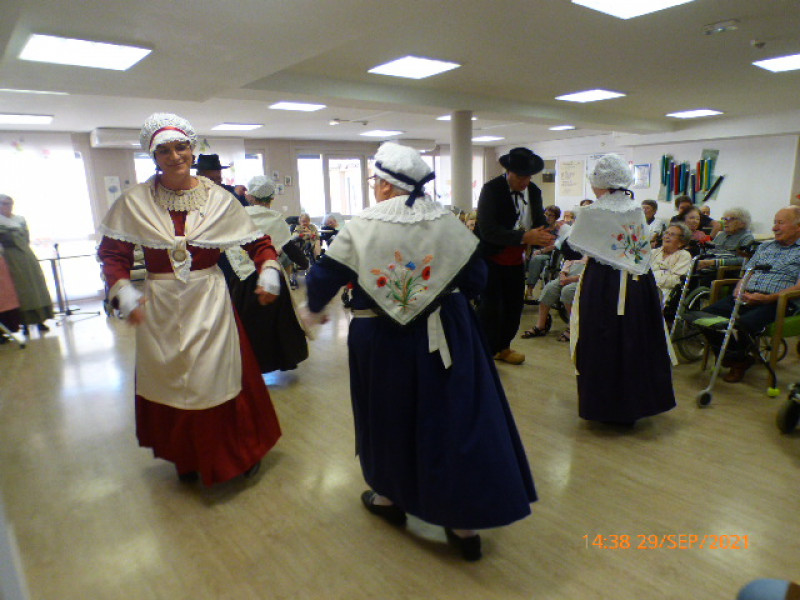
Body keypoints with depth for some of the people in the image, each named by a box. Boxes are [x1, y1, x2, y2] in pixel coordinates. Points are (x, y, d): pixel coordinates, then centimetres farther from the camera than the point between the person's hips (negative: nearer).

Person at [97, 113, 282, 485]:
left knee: (221, 379, 6)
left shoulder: (218, 199, -1)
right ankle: (185, 458, 34)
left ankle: (242, 452, 28)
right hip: (160, 307, 2)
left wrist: (268, 273, -16)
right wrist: (123, 292, -13)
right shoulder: (134, 202, 0)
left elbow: (257, 242, 1)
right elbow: (113, 252, 3)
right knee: (169, 383, 12)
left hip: (210, 302, -1)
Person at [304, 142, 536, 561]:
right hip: (446, 334, 2)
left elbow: (323, 278, -2)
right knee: (456, 415, 9)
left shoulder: (360, 227, -7)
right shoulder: (447, 222, 0)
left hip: (382, 339, -1)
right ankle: (465, 523, 18)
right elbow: (476, 278, 4)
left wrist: (315, 309, 18)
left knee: (388, 415, 18)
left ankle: (389, 497, 38)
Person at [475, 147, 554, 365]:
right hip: (491, 259, -6)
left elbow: (540, 222, 4)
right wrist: (524, 237, -37)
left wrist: (544, 236, -22)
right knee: (490, 308, -6)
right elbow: (488, 230, -28)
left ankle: (502, 348, 32)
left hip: (516, 261, 6)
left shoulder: (534, 191, 2)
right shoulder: (491, 189, -17)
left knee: (514, 305, 13)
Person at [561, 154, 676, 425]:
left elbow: (570, 251, -5)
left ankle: (606, 406, 16)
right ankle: (636, 403, 29)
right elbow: (644, 250, 14)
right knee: (636, 342, 15)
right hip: (639, 288, 5)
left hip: (604, 286, -5)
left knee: (603, 345, 6)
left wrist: (565, 233, 15)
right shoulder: (637, 210, 5)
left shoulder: (592, 213, -11)